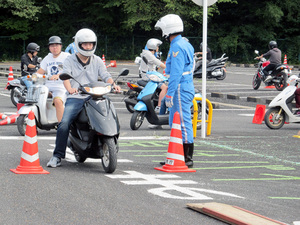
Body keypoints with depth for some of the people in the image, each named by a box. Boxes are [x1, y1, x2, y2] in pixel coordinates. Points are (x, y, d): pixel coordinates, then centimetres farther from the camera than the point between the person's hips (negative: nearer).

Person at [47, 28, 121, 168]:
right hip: (75, 98, -2)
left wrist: (113, 84, -18)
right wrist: (70, 89, -31)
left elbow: (105, 75, 5)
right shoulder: (70, 61, 8)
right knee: (64, 123, -24)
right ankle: (57, 156, -15)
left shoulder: (97, 61, 16)